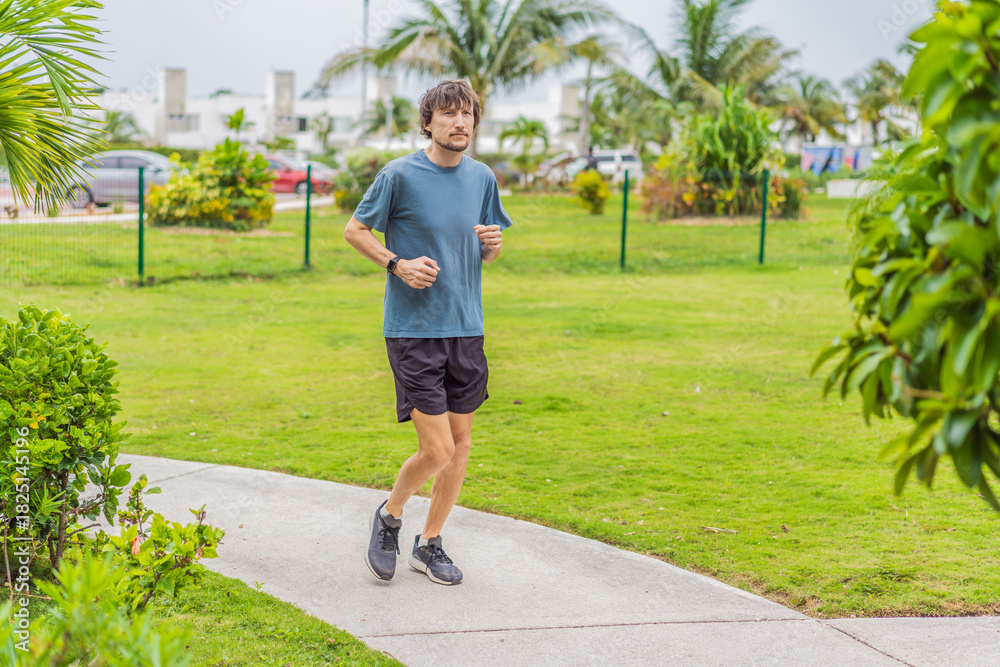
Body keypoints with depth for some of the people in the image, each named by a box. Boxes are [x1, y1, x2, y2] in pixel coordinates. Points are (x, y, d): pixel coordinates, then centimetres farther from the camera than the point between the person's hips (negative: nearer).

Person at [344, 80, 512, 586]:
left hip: (466, 330, 5)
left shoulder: (482, 178, 8)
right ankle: (389, 517, 21)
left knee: (460, 445, 9)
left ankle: (430, 543, 26)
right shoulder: (400, 175, -7)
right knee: (437, 451, -8)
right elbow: (355, 230, 2)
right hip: (413, 330, -5)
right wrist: (397, 264, -13)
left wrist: (493, 243, -4)